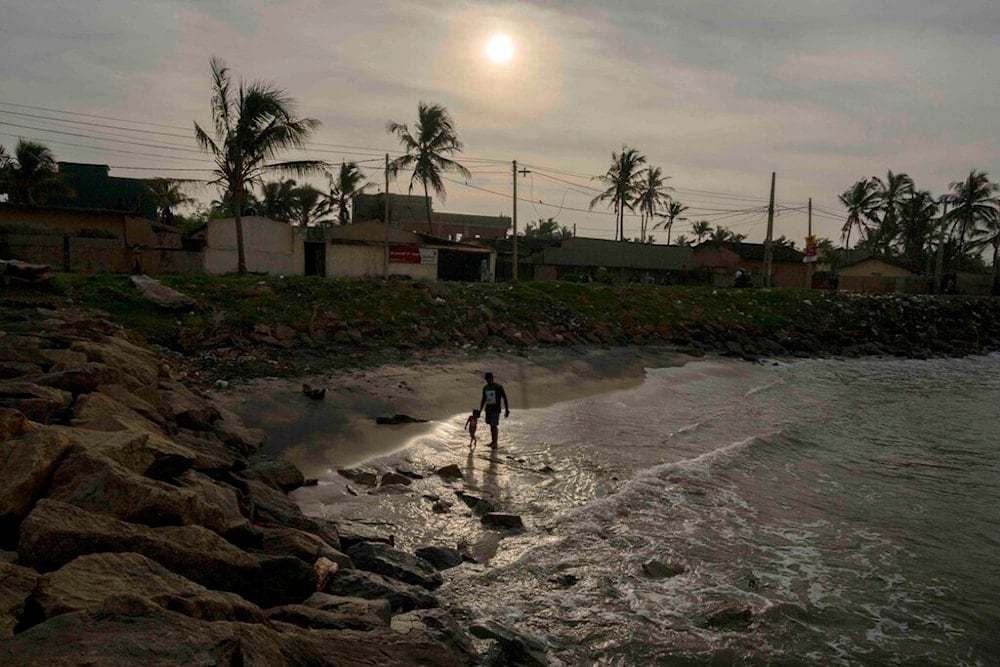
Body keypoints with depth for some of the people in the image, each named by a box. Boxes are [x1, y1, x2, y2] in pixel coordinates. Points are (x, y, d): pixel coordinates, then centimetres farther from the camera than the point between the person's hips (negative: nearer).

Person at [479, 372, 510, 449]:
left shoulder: (499, 387, -9)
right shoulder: (485, 388, 8)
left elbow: (505, 398, -6)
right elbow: (483, 400, 18)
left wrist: (507, 410, -9)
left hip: (496, 410, -5)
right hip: (488, 409, 5)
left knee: (494, 425, -10)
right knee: (491, 425, 8)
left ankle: (495, 443, -6)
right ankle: (493, 441, 18)